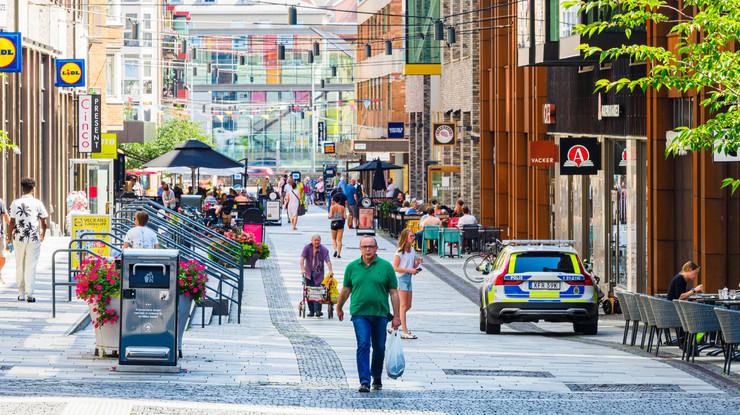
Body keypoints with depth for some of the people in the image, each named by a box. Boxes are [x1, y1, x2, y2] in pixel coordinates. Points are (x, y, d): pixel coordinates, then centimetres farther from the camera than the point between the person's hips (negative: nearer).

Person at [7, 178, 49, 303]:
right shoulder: (37, 203, -2)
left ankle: (21, 294, 14)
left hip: (19, 237, 1)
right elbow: (44, 222, 3)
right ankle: (29, 294, -5)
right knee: (31, 266, 1)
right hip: (34, 238, -1)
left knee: (19, 266, 12)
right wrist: (42, 235, 19)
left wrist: (9, 237, 8)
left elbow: (12, 222, -1)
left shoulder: (15, 203, 0)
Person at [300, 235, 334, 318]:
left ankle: (318, 310, -14)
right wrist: (302, 269, -27)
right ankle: (311, 311, 12)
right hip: (308, 273, 2)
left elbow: (328, 261, -14)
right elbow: (302, 258, -14)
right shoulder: (307, 248, -4)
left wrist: (330, 270, -28)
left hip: (318, 274, -2)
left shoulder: (324, 249, -7)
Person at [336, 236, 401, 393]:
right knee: (363, 345, -13)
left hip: (380, 314, 1)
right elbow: (346, 290, 18)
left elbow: (394, 293, 2)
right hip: (359, 314, -1)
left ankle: (377, 378, 30)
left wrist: (396, 316, -1)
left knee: (379, 348, 10)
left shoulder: (386, 267, 2)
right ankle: (364, 381, -15)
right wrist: (339, 308, 25)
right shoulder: (352, 267, 6)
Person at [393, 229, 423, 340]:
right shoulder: (399, 251, -13)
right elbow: (395, 267, -17)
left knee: (408, 306, 12)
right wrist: (409, 270, -21)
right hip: (401, 278, -8)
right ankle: (404, 332, -3)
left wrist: (417, 262, -5)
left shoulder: (412, 250, 10)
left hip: (408, 278, 8)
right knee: (403, 306, -5)